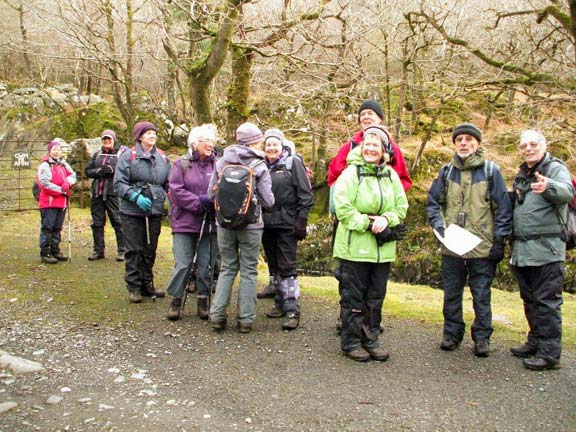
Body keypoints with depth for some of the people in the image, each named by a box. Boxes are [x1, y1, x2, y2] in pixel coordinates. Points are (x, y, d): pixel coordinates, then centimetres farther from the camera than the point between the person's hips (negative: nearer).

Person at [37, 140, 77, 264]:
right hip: (48, 201, -7)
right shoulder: (45, 165, -7)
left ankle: (55, 251, 21)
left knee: (57, 228, 13)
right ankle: (45, 253, -3)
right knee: (47, 228, -5)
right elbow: (44, 183, -15)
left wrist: (68, 183, -13)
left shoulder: (63, 164, 15)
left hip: (62, 201, 7)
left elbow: (73, 175, 9)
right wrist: (61, 189, -13)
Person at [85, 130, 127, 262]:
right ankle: (98, 250, 18)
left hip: (114, 193, -5)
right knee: (97, 222, 9)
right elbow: (87, 170, 13)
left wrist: (112, 169, -19)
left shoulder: (122, 152, 3)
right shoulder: (97, 154, 19)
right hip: (97, 192, 6)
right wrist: (97, 171, -7)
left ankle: (122, 251, 2)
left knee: (118, 221, -5)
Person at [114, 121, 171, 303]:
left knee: (150, 250, 14)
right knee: (134, 251, 2)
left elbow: (168, 184, 15)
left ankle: (147, 285, 27)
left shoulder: (162, 157, 8)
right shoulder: (128, 156, -5)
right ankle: (133, 287, 12)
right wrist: (136, 197, -20)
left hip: (155, 212, 4)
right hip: (132, 212, -4)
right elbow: (119, 183, -8)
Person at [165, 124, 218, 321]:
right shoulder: (182, 164, 1)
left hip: (210, 224, 1)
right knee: (183, 264, -1)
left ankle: (203, 301, 21)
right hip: (185, 222, -1)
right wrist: (199, 202, -15)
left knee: (206, 264, 8)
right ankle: (176, 300, 15)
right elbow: (176, 190, -7)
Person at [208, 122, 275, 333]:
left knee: (227, 268, 15)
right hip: (250, 225, -3)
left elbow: (211, 193, 3)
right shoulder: (259, 167, -8)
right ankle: (246, 320, 10)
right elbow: (268, 201, -8)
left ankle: (217, 315, 12)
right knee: (248, 271, 7)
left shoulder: (222, 162, 2)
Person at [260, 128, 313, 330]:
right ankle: (280, 303, 25)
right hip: (267, 223, 6)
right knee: (273, 266, 13)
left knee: (287, 267, -7)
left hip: (287, 224, -6)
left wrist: (301, 221, -13)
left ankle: (292, 310, -4)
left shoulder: (293, 163, -3)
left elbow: (305, 194, -6)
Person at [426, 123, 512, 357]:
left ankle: (482, 338, 18)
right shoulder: (446, 171, 7)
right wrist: (438, 224, -3)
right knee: (451, 294, 11)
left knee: (481, 296, 6)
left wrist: (500, 241, -5)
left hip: (482, 248, -3)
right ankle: (452, 334, 25)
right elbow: (432, 202, 13)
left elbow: (503, 208, -1)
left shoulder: (491, 171, -1)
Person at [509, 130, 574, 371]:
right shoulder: (521, 175, 18)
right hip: (521, 251, 8)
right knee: (530, 301, 17)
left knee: (547, 302, -5)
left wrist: (548, 186, -47)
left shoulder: (556, 169, -5)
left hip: (546, 250, -8)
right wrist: (512, 195, 7)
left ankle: (550, 353, 0)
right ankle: (536, 343, 29)